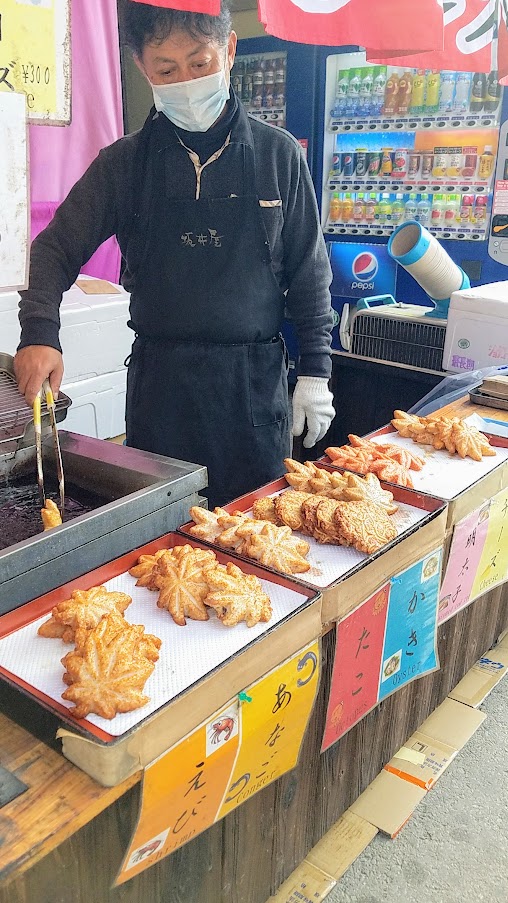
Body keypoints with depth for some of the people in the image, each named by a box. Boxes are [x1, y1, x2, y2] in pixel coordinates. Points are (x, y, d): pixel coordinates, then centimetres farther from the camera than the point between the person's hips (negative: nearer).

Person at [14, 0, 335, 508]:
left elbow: (308, 271, 5)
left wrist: (315, 370, 2)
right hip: (159, 382, 1)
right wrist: (39, 332, -12)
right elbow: (56, 248, 5)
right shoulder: (125, 162, 3)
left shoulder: (278, 154, 2)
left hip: (256, 378, 0)